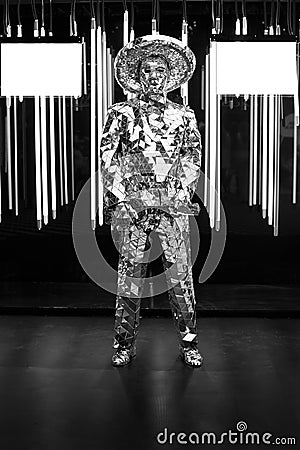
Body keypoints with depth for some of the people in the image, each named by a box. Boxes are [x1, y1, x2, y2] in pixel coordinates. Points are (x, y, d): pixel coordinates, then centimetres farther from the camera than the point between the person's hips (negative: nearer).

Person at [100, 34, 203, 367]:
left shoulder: (183, 116, 13)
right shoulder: (121, 113, 8)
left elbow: (193, 158, 9)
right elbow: (107, 159, 2)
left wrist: (181, 194, -3)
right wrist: (119, 200, -8)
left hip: (173, 203, 1)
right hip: (132, 203, -1)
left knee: (180, 274, 0)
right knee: (130, 272, 2)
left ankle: (188, 342, 11)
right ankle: (125, 343, 12)